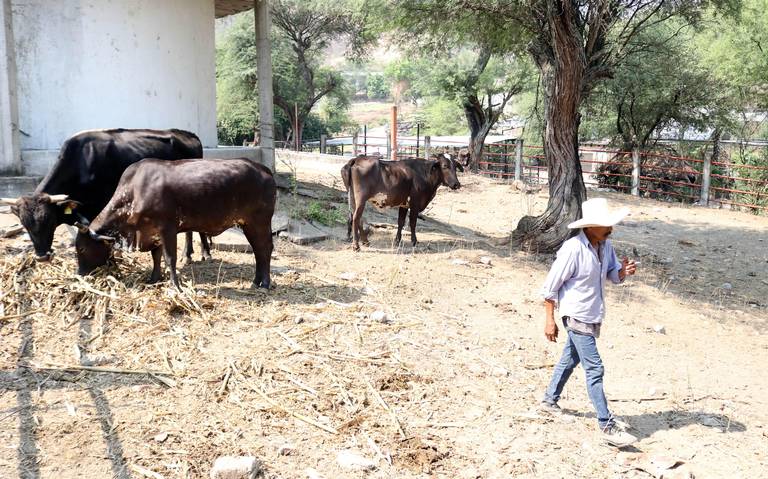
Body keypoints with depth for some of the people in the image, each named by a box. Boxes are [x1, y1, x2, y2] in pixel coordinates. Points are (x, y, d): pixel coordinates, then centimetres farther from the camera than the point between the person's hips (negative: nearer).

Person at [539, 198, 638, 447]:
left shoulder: (606, 245, 0)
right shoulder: (573, 249, -23)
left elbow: (613, 275, 11)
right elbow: (551, 286, -17)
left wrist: (624, 271, -13)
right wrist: (550, 320, -15)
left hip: (592, 317, 9)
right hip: (577, 317, -9)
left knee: (570, 359, 23)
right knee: (594, 369, -9)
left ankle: (550, 400, 42)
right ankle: (607, 426, -4)